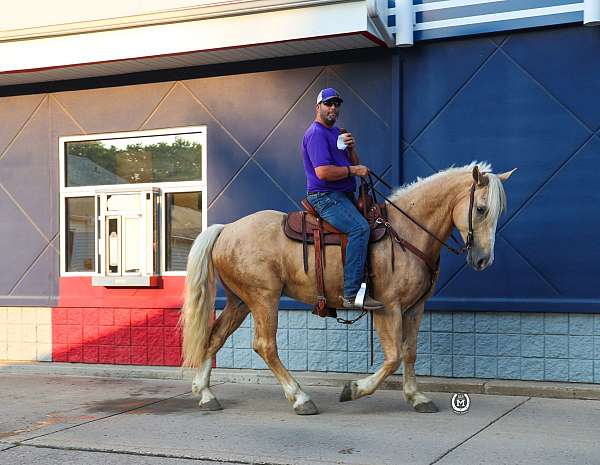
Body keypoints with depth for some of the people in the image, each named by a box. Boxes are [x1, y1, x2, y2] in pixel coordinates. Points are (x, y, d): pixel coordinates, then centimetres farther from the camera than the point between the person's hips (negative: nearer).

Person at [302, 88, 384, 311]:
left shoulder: (336, 132, 22)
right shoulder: (316, 133, -9)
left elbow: (353, 164, 19)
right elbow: (323, 172, -21)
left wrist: (351, 148, 0)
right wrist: (354, 170, -12)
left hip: (343, 196, 10)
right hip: (325, 197, -10)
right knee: (360, 227, -29)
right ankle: (352, 293, -32)